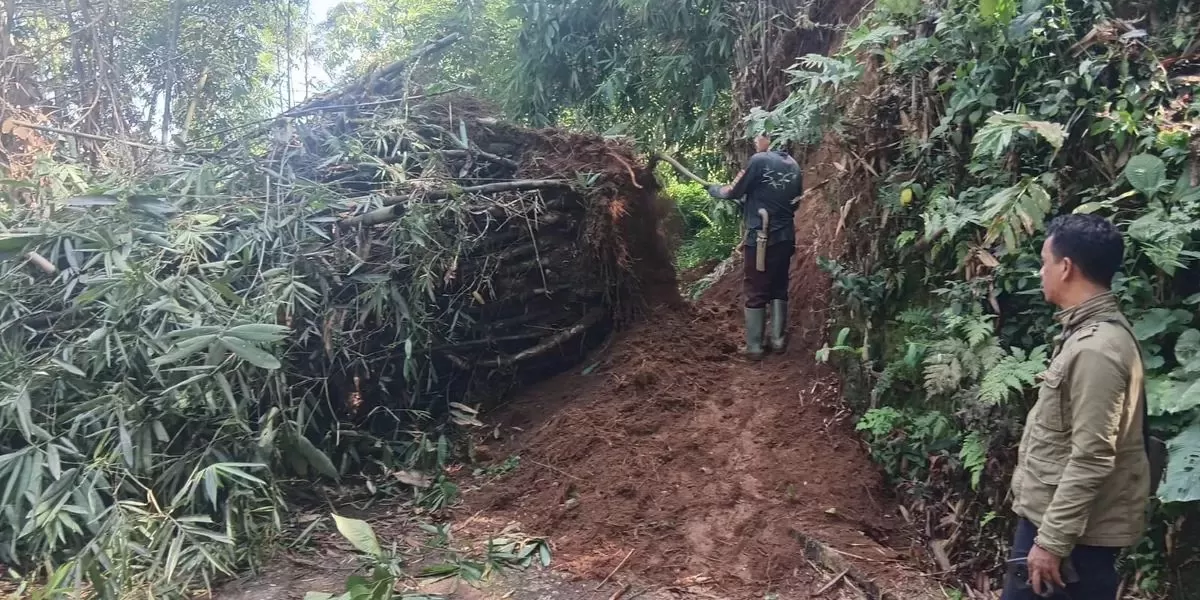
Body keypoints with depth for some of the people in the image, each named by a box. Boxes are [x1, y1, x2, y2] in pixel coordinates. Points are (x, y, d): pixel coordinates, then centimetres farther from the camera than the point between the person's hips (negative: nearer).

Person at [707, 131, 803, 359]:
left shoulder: (759, 160, -12)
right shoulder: (793, 165, 8)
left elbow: (733, 192, -6)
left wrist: (714, 189, 13)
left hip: (760, 237, -6)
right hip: (785, 237, 6)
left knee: (755, 292, 2)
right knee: (779, 288, 15)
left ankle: (754, 346, 5)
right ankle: (778, 340, 17)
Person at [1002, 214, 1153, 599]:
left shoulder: (1096, 349, -23)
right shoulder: (1087, 334, 9)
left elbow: (1091, 461, -25)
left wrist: (1051, 540, -21)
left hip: (1075, 531, -10)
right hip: (1049, 515, 10)